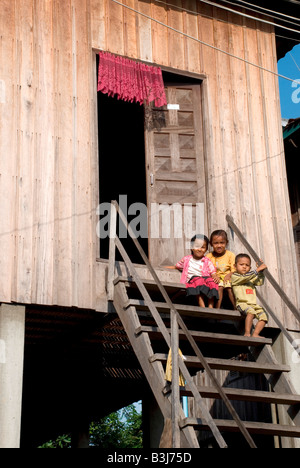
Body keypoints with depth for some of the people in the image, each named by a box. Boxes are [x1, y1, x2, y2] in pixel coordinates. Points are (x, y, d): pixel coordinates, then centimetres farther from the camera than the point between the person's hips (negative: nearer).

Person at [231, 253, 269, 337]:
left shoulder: (251, 278, 28)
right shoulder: (234, 276, 6)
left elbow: (260, 282, 17)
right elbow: (245, 278, -10)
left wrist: (261, 271, 6)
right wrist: (257, 270, -9)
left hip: (253, 304, 7)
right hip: (242, 303, -7)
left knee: (264, 316, -15)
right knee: (251, 311, -36)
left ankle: (255, 334, -16)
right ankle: (247, 333, -32)